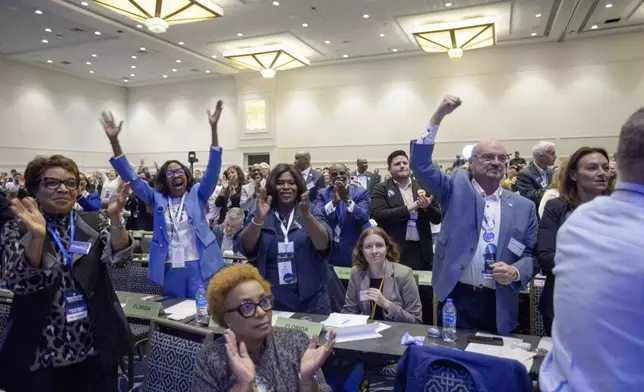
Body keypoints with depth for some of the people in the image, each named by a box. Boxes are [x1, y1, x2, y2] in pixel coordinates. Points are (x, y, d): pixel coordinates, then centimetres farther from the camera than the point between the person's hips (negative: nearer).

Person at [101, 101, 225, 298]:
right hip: (170, 270, 2)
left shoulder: (197, 194, 3)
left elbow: (213, 169, -8)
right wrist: (114, 141, -10)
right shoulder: (157, 199, 7)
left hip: (198, 267, -2)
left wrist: (213, 129, -19)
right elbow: (131, 177, 2)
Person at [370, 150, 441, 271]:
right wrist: (408, 208, -16)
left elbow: (437, 218, 9)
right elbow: (379, 215, -13)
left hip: (422, 251, 3)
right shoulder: (381, 189, 2)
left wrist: (427, 207, -12)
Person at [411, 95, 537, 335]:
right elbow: (420, 164, -8)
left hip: (499, 304, 2)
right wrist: (439, 116, -15)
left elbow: (531, 255, 9)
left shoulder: (524, 206, 8)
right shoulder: (457, 187, 3)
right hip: (456, 298, -2)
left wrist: (515, 273, -13)